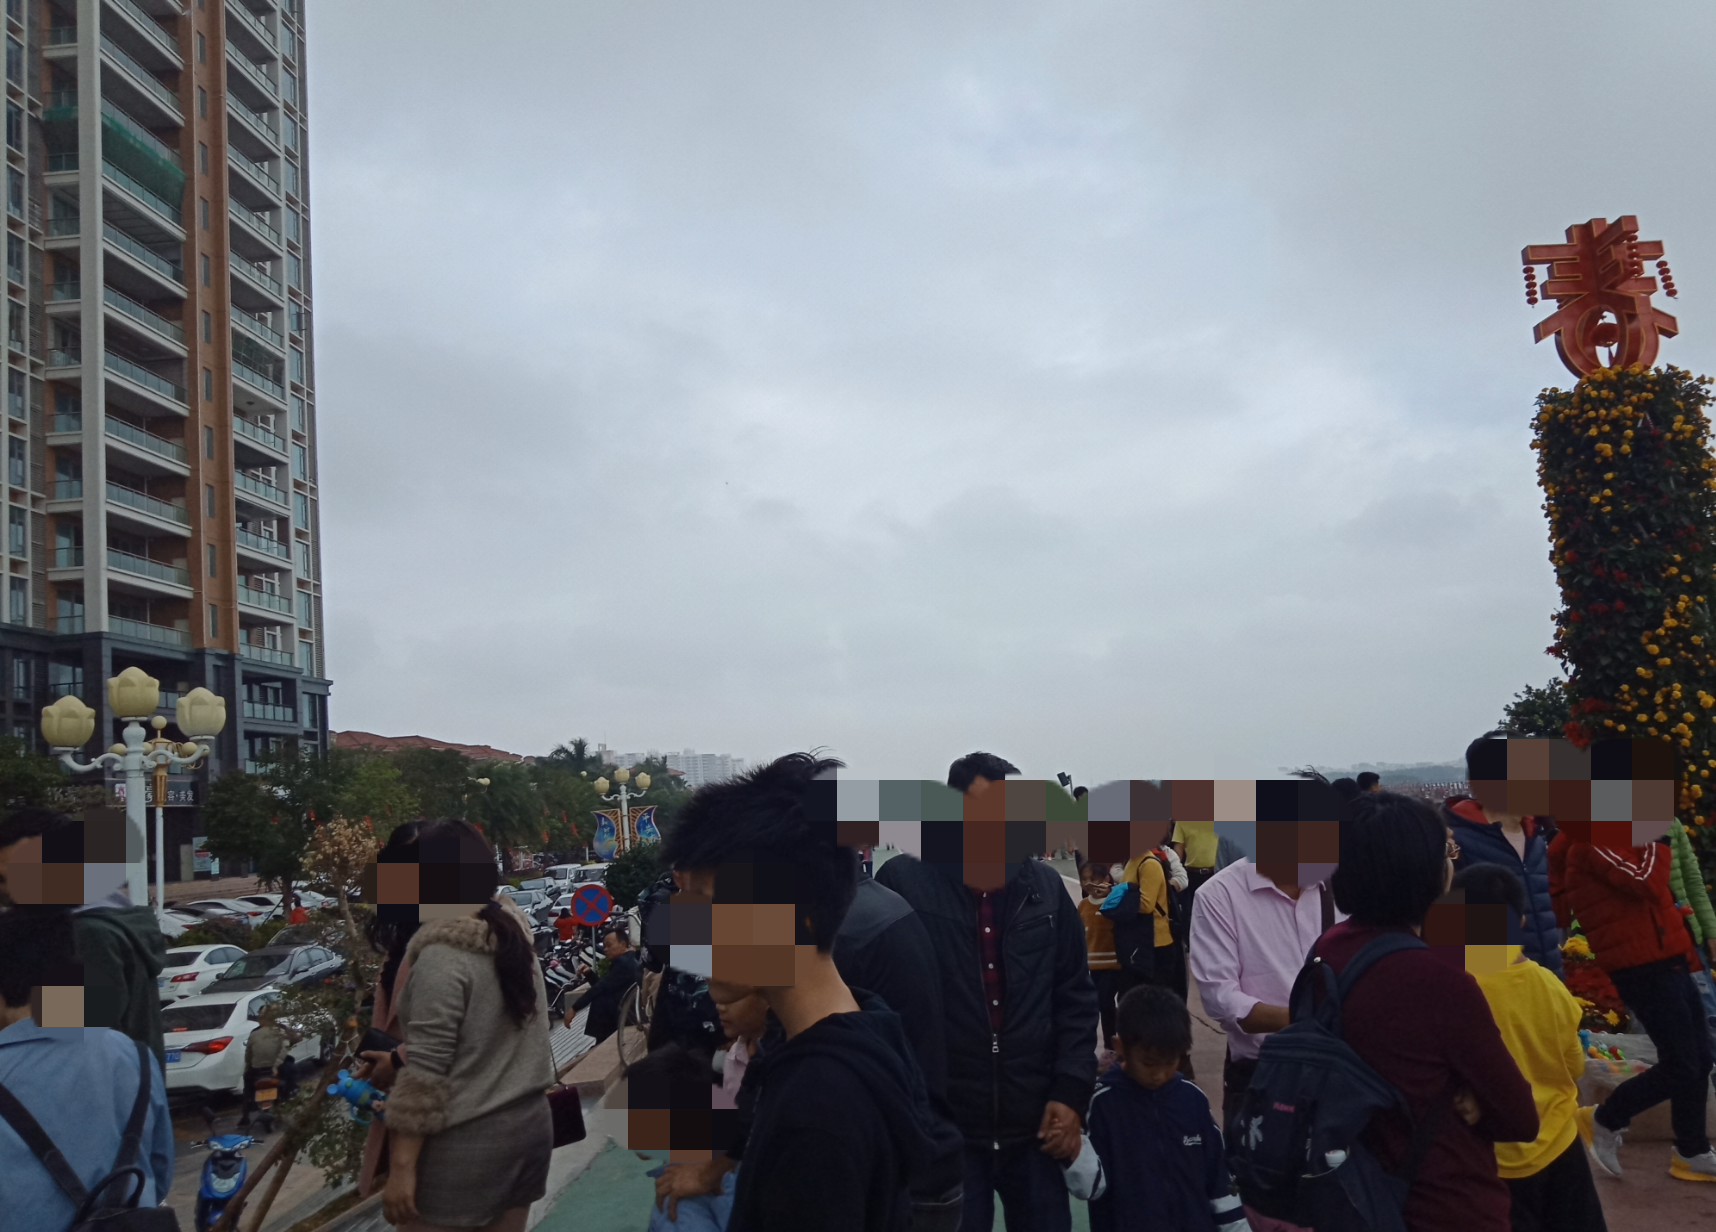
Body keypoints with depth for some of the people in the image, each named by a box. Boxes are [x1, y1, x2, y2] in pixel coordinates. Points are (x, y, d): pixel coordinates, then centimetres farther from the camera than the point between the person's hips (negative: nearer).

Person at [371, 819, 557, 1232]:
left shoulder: (443, 955, -17)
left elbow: (428, 1069, -18)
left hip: (466, 1140, -8)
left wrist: (402, 1166, -13)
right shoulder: (512, 932, 7)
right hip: (528, 1122, 8)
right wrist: (400, 1062, 19)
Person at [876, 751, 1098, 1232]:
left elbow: (1076, 996, 8)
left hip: (1035, 1127, 3)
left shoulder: (1045, 887, 2)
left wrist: (1071, 1092, 1)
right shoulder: (903, 884, -9)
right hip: (938, 1128, -3)